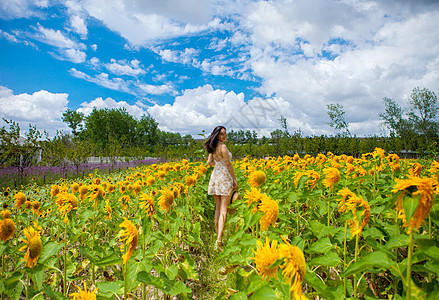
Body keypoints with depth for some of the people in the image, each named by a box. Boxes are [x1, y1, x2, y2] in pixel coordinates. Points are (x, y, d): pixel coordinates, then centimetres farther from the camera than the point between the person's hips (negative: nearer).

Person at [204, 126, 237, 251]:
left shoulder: (213, 147, 10)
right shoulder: (223, 146, -13)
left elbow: (209, 161, 14)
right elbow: (228, 164, -14)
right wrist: (234, 179, -9)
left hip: (215, 175, 8)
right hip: (224, 177, -7)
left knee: (218, 208, 12)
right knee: (223, 209, -8)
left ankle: (218, 237, 17)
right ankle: (218, 240, -15)